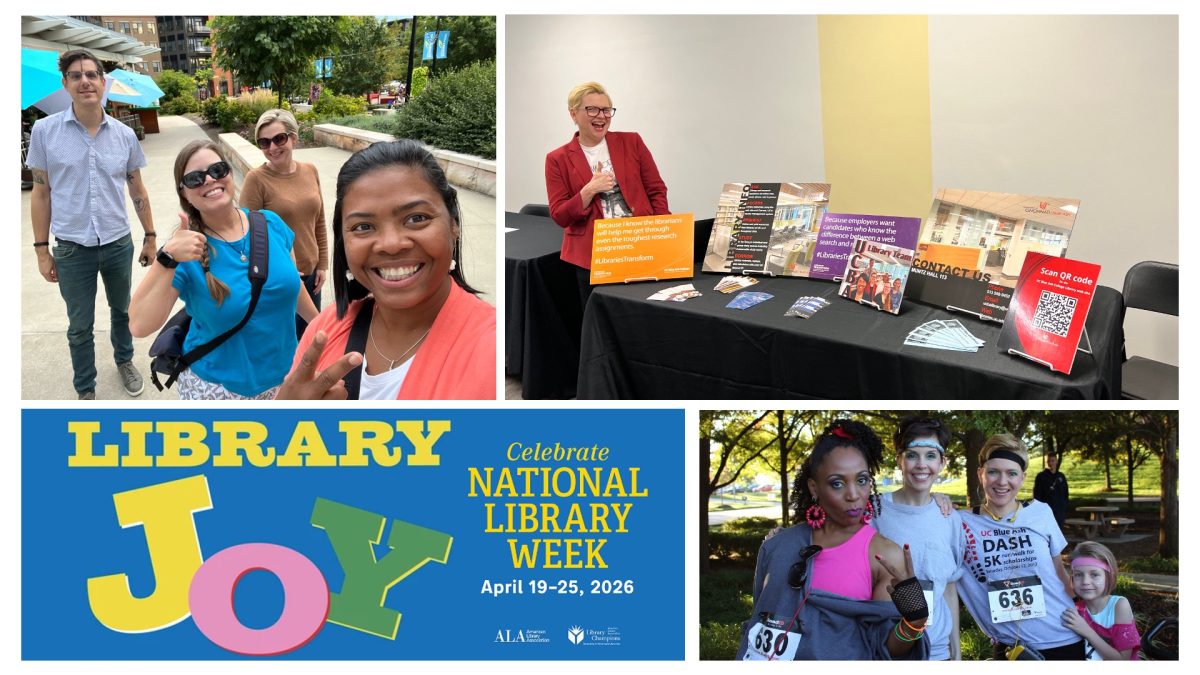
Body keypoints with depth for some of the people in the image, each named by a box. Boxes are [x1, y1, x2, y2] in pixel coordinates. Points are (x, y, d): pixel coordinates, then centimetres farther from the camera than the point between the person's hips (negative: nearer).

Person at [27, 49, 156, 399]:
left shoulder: (125, 135, -3)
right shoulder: (45, 131, -9)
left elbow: (138, 190, 8)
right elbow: (41, 192, -3)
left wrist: (150, 238, 10)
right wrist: (41, 250, -3)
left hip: (119, 244, 2)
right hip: (72, 249, -2)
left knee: (121, 310, 22)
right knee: (80, 327, 11)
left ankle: (124, 361, 47)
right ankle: (85, 390, 28)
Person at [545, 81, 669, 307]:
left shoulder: (632, 142, 6)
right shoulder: (558, 159, 1)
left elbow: (657, 191, 8)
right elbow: (560, 217, -1)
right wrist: (590, 190, -15)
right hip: (591, 257, -1)